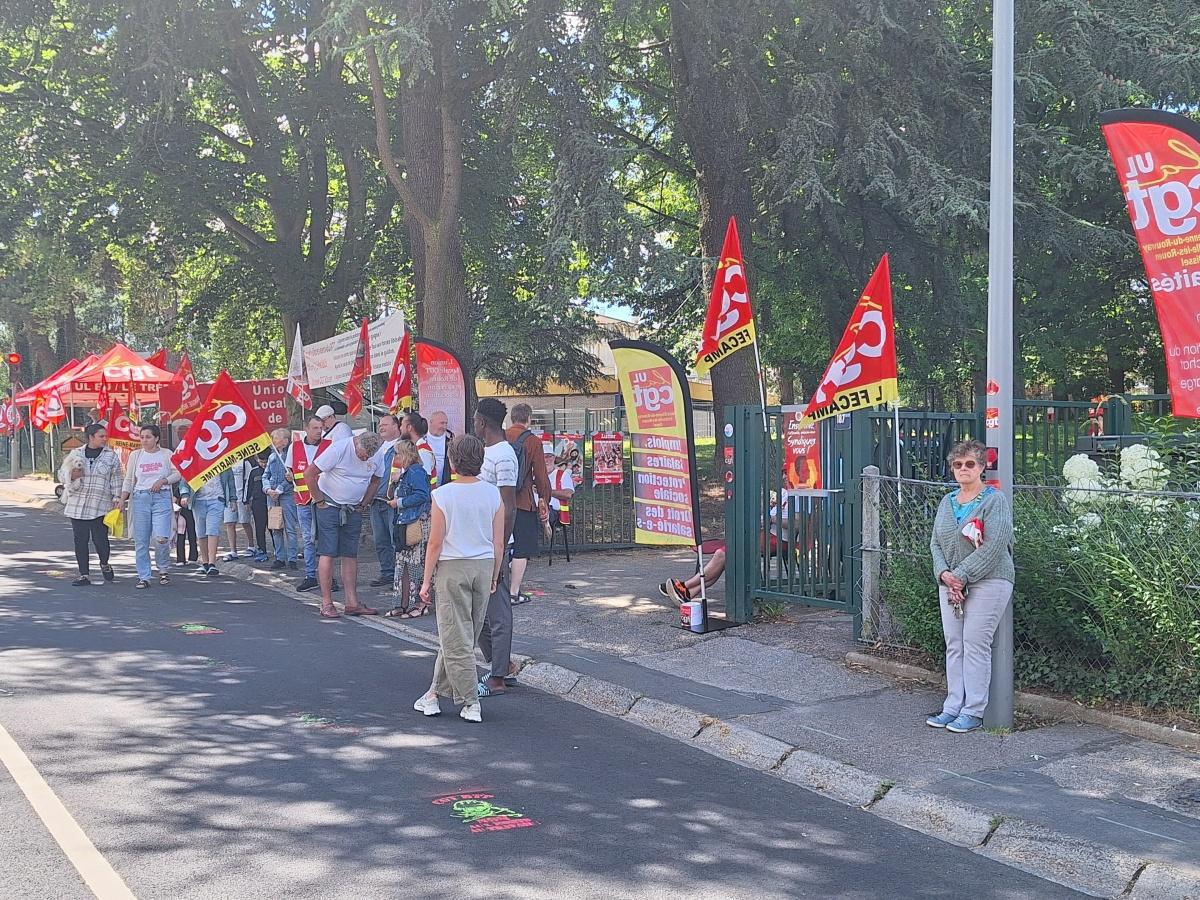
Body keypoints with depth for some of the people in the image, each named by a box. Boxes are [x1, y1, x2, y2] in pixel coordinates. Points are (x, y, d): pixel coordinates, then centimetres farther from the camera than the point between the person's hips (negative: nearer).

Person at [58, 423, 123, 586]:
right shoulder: (76, 453, 10)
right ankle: (84, 575, 10)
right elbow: (62, 474, 15)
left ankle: (104, 564, 23)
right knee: (80, 540, 3)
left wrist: (117, 497, -5)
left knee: (100, 538, -7)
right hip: (77, 504, 2)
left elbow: (116, 480, 5)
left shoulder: (111, 456, 6)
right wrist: (72, 476, -6)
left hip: (100, 505, -2)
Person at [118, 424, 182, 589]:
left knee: (161, 538, -14)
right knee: (141, 541, 1)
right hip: (140, 498, 2)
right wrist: (122, 500, 2)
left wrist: (163, 480, -9)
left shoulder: (166, 454, 5)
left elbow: (177, 474, 8)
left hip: (162, 497, -2)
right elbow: (129, 480, 11)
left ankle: (162, 569, 12)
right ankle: (143, 577, 8)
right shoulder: (135, 455, 9)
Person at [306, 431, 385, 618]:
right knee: (328, 554, -7)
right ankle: (326, 603, -3)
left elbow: (375, 480, 15)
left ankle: (352, 603, 7)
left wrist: (364, 505, 7)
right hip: (329, 506, -5)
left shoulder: (377, 457, -5)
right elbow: (309, 474, -17)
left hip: (354, 510, 5)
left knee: (351, 555, 4)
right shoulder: (338, 449, -20)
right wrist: (320, 501, -13)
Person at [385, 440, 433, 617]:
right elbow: (391, 496, 19)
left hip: (417, 524, -10)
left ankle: (422, 604, 0)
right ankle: (403, 604, 18)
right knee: (402, 564, 12)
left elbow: (422, 496, -22)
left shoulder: (416, 471, -12)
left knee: (416, 563, -6)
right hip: (403, 524, 10)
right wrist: (393, 483, 0)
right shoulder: (402, 473, 17)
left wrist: (399, 503, -15)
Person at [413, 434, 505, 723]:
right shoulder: (493, 494, 0)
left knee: (455, 638, 2)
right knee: (462, 636, 14)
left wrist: (427, 580, 1)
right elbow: (498, 542, 2)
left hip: (452, 568, -4)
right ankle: (437, 692, 22)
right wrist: (494, 577, 13)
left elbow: (435, 542, -8)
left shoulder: (443, 495, -10)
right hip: (484, 567, 4)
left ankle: (470, 702, 1)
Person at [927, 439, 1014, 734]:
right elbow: (935, 543, 12)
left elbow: (993, 547, -17)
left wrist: (962, 576, -17)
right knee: (953, 645, 7)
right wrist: (944, 574, -6)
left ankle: (973, 713, 1)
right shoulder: (947, 502, 14)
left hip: (987, 582, -7)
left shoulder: (995, 500, -8)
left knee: (975, 645, -6)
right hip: (950, 584, 7)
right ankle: (953, 707, 14)